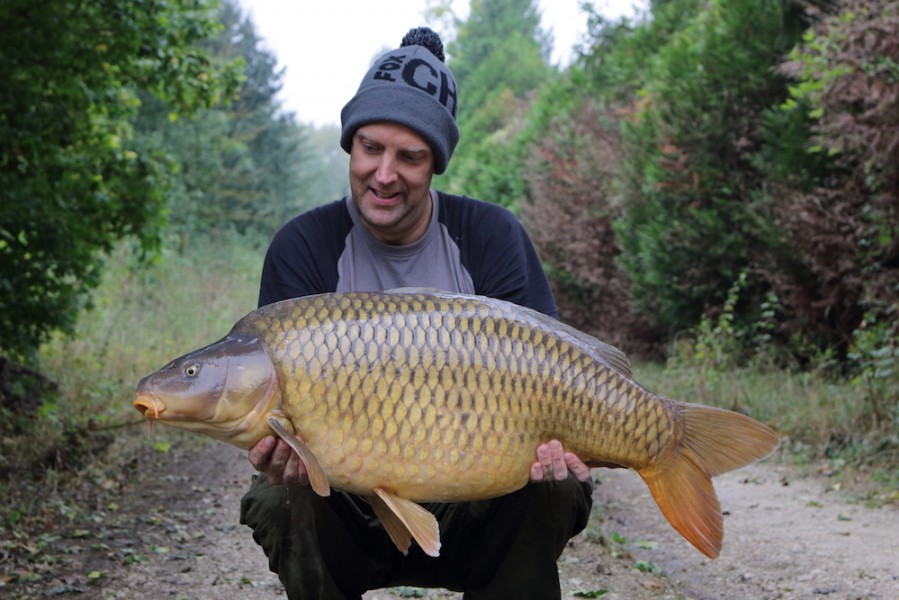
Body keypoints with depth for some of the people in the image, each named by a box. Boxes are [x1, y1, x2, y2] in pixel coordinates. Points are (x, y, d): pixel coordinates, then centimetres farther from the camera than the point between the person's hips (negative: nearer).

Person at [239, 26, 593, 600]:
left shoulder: (492, 235, -5)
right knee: (284, 499, -30)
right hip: (351, 507, 0)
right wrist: (285, 444, -38)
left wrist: (549, 436, -33)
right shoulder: (304, 248, -6)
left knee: (552, 490, -28)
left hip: (470, 509, 0)